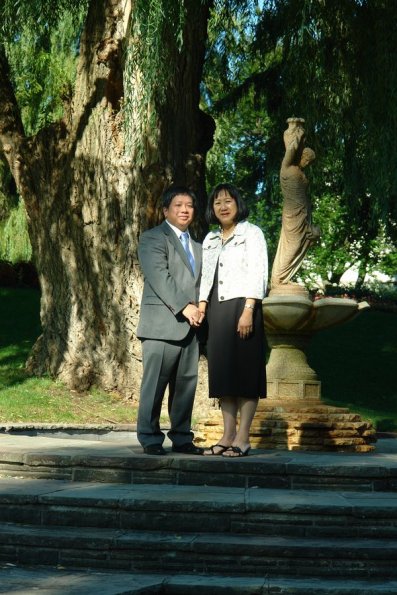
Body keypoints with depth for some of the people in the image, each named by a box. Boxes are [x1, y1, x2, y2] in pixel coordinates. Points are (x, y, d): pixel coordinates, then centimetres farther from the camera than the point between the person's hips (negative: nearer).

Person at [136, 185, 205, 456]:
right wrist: (184, 307, -16)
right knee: (156, 382, -7)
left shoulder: (196, 246, 25)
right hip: (162, 324, -7)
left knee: (187, 382, 5)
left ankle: (182, 437, 12)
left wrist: (199, 310, 4)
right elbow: (159, 278, -11)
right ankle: (150, 438, -1)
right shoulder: (152, 238, 0)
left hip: (189, 326, 7)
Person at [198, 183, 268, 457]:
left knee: (245, 370, -6)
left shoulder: (252, 233, 0)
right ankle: (228, 436, 8)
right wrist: (201, 310, 5)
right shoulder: (210, 239, 18)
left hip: (242, 307, -6)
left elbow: (257, 273, -9)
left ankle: (243, 438, -5)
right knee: (221, 371, 5)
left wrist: (248, 311, -18)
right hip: (217, 310, 6)